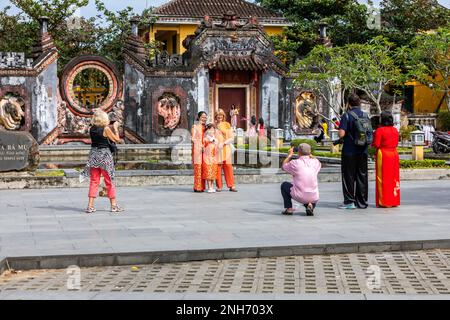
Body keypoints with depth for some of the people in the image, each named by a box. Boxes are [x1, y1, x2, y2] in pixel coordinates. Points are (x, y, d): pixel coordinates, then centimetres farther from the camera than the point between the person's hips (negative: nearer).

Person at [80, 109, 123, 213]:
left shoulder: (92, 129, 3)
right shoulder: (106, 129, -12)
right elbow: (117, 140, -4)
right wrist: (115, 128, 8)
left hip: (94, 154, 5)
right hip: (104, 155, -5)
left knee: (94, 181, 9)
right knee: (109, 181, 5)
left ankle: (90, 206, 5)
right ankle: (114, 205, 11)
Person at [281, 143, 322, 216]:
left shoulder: (295, 163, -7)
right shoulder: (315, 162, 3)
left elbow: (284, 166, 16)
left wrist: (290, 155, 28)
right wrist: (310, 155, 33)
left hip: (299, 196, -3)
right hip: (313, 197, 3)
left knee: (284, 185, 24)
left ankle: (289, 208, 15)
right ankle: (310, 205, 8)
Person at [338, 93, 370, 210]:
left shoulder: (347, 115, -11)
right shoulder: (365, 115, 6)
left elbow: (341, 134, -19)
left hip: (349, 151, -5)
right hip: (363, 151, 5)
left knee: (349, 176, 2)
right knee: (362, 176, 10)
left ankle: (349, 202, 2)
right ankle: (362, 202, 13)